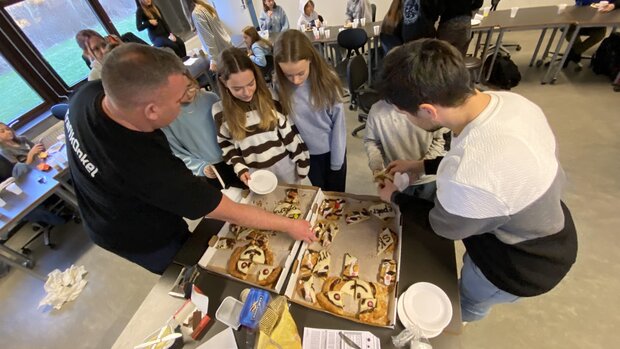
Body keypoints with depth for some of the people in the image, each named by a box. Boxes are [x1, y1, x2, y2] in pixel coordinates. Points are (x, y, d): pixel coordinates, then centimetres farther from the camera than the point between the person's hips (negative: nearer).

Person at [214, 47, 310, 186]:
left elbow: (289, 133, -6)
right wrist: (240, 168, -11)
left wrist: (302, 164, -3)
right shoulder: (221, 111, -10)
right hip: (255, 174, 1)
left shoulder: (270, 98, -11)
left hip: (284, 165, 0)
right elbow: (225, 144, 2)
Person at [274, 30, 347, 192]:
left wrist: (337, 161, -8)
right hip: (306, 154, 1)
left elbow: (338, 124, -12)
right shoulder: (279, 87, -17)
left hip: (332, 151, 0)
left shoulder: (327, 80, -18)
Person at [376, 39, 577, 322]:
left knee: (470, 300, 28)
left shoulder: (469, 179, -45)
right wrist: (423, 166, 0)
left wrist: (395, 198, -5)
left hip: (525, 266, -5)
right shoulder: (507, 100, -21)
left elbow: (443, 226, -21)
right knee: (472, 273, 34)